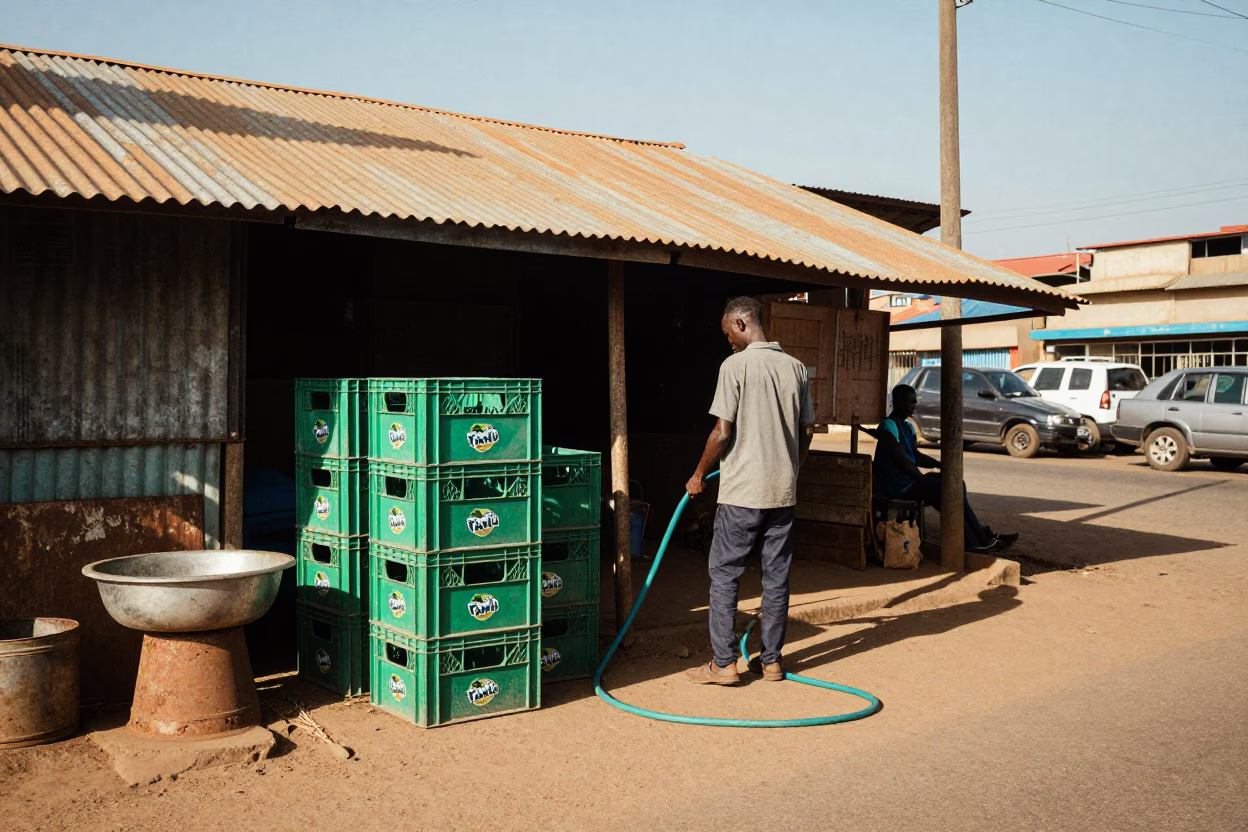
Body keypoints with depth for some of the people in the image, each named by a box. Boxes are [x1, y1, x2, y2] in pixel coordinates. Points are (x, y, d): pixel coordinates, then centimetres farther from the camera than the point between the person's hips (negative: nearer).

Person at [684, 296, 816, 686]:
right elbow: (807, 430, 12)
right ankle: (771, 660, 17)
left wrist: (699, 475, 0)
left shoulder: (735, 365, -10)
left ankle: (724, 663, 5)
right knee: (776, 576, 11)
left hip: (742, 492, -6)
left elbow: (723, 431, -13)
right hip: (784, 492, 6)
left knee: (724, 574, 4)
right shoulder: (795, 367, 8)